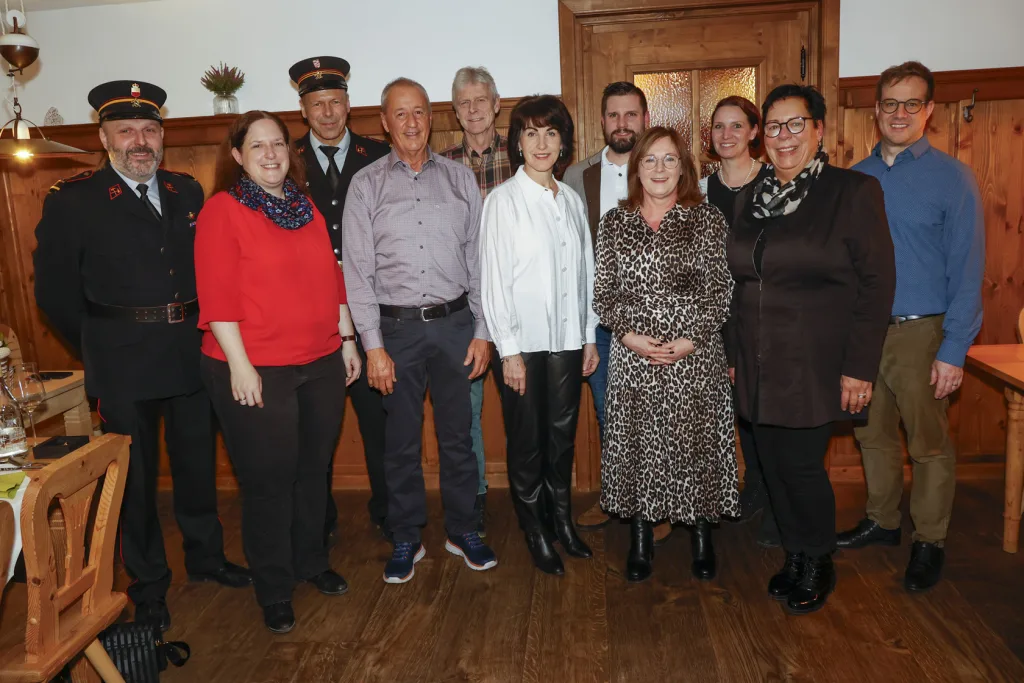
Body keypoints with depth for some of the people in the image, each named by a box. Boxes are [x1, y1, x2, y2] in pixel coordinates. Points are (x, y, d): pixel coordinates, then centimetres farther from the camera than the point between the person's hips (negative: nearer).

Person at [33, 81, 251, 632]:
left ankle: (204, 555, 38)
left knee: (197, 461, 17)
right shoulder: (71, 201, -5)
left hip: (191, 354, 4)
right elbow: (56, 293, -3)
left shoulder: (187, 192, 6)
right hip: (123, 365, -3)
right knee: (136, 473, 10)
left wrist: (201, 330, 2)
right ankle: (148, 583, 28)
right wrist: (103, 351, 0)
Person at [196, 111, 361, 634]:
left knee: (314, 469, 15)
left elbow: (331, 279, 14)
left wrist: (347, 339, 12)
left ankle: (311, 561, 36)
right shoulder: (222, 210, -6)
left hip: (321, 364, 5)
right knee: (269, 479, 6)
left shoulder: (306, 209, 11)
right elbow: (216, 295, -12)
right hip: (255, 372, -5)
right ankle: (273, 589, 25)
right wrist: (239, 365, -16)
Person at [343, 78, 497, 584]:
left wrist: (481, 331, 0)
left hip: (455, 322, 1)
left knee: (457, 434, 10)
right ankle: (406, 539, 26)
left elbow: (477, 257, 5)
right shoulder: (367, 184, 2)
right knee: (401, 441, 9)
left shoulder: (459, 177, 6)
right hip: (396, 327, -1)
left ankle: (462, 531, 28)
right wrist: (373, 346, -7)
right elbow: (358, 270, -1)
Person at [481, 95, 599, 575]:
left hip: (567, 338, 5)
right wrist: (508, 350, -12)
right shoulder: (503, 200, -6)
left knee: (563, 436, 14)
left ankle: (562, 521, 31)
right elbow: (493, 279, -9)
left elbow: (585, 272, 12)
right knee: (527, 441, 6)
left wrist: (590, 336, 9)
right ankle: (536, 534, 23)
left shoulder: (572, 200, 9)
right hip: (523, 341, -4)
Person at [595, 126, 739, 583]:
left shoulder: (708, 220, 2)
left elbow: (720, 290, -1)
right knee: (636, 443, 7)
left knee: (696, 442, 5)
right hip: (632, 355, 2)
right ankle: (640, 541, 23)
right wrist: (629, 334, -10)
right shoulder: (614, 223, 7)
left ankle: (702, 539, 25)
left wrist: (689, 340, -12)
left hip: (695, 354, -1)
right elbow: (603, 291, 4)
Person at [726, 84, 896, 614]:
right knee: (773, 465, 10)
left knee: (800, 465, -2)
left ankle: (818, 566, 24)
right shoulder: (754, 197, 11)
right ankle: (795, 556, 31)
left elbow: (877, 283, -9)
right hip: (760, 367, 5)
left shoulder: (854, 191, -5)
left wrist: (859, 367, -13)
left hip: (815, 367, -5)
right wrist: (734, 354, 13)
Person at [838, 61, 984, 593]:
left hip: (920, 332, -4)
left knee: (929, 444, 7)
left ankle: (930, 542, 25)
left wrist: (953, 350, -13)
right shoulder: (856, 179, 6)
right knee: (873, 434, 16)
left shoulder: (952, 178, -6)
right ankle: (882, 521, 35)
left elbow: (967, 271, -8)